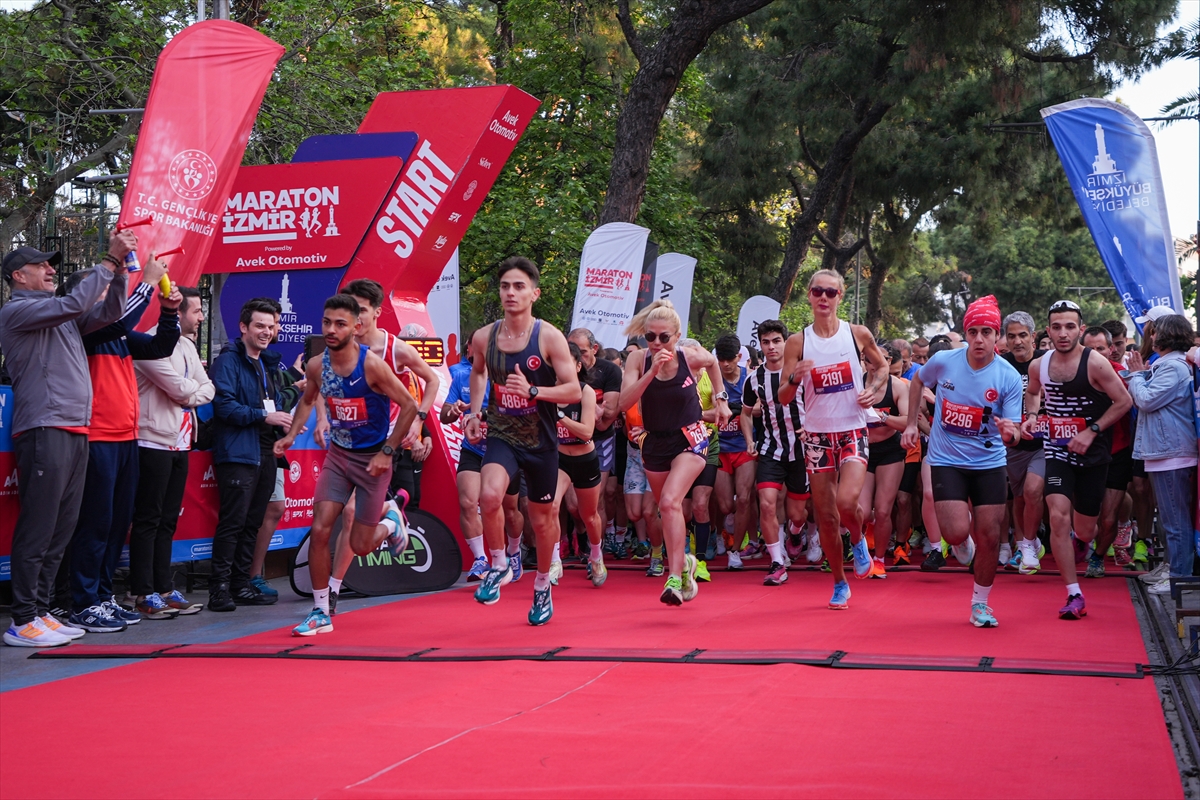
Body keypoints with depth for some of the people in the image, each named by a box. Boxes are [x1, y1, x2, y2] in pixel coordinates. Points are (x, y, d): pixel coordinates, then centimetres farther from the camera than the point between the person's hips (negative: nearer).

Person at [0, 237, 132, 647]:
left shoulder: (62, 317, 22)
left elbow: (109, 311, 18)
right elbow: (74, 304, -15)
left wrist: (120, 270, 4)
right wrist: (109, 260, -9)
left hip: (75, 432, 9)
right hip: (44, 432, -9)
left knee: (61, 529, 9)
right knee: (37, 529, -8)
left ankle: (41, 611, 15)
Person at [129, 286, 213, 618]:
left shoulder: (187, 345, 15)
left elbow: (208, 390, 11)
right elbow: (179, 388, -17)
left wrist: (188, 395, -7)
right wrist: (195, 386, 2)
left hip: (180, 443, 8)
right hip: (155, 443, -8)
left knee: (168, 520, 11)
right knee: (148, 519, -4)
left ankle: (164, 589, 16)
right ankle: (144, 594, 0)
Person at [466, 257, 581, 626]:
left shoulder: (549, 337, -12)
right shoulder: (484, 337, -2)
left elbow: (574, 390, -14)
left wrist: (532, 391, -27)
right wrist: (475, 411, 10)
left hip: (540, 440, -1)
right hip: (501, 436, 1)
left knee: (542, 518, 12)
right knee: (489, 496, -28)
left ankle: (542, 586, 37)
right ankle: (498, 567, -4)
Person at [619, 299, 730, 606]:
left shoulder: (691, 356, -12)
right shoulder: (638, 361, -11)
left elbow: (712, 362, 14)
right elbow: (625, 402, -24)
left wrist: (720, 399, 12)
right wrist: (652, 370, -30)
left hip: (690, 439, -3)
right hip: (655, 443, 3)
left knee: (670, 502, -24)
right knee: (668, 510, 15)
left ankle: (675, 578, -24)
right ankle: (684, 563, 40)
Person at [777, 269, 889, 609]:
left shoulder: (858, 334, -2)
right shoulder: (797, 342, -1)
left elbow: (882, 366, 16)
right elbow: (783, 397, -2)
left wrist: (873, 390, -4)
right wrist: (794, 379, -24)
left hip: (852, 431, -1)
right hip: (817, 434, 2)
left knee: (847, 502, -23)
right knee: (825, 514, 5)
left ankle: (859, 541, 12)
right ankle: (840, 583, 22)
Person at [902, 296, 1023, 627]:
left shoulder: (1009, 377, -13)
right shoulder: (943, 362, -10)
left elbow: (1011, 433, -12)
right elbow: (918, 381, 12)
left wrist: (1010, 432, -36)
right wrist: (911, 423, 9)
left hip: (989, 463, 0)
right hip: (946, 460, 0)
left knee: (989, 538, 1)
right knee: (957, 533, -14)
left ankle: (980, 605, 22)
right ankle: (961, 514, 25)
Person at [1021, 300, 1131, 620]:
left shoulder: (1095, 363, -15)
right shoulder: (1039, 366, -2)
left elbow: (1124, 401, -10)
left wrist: (1092, 431, -16)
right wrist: (1032, 415, 0)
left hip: (1093, 452, -2)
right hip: (1058, 449, 2)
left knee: (1085, 529, 7)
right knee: (1058, 516, -17)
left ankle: (1079, 542, 49)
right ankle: (1074, 596, -10)